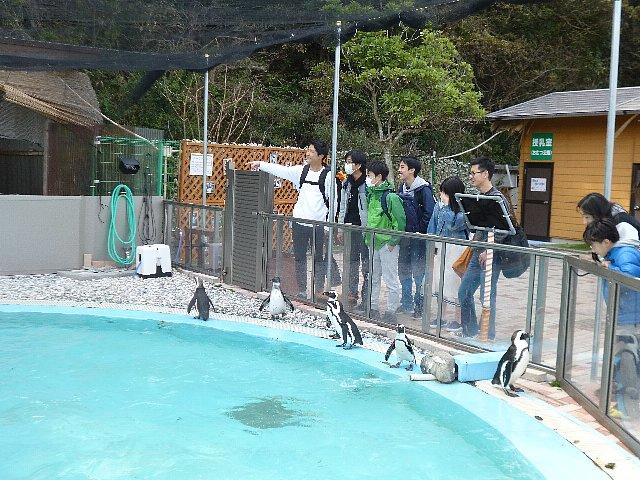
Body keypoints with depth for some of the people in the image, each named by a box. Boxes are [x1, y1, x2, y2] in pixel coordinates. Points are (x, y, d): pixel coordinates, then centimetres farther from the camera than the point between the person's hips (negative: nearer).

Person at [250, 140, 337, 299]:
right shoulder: (301, 170, 6)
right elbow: (280, 169, 6)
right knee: (299, 257, 9)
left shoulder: (328, 174, -5)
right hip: (300, 221, 4)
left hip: (319, 223, -4)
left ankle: (319, 291, 14)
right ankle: (302, 290, 19)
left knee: (319, 259, 4)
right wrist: (260, 164, -1)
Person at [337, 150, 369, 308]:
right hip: (349, 227, 7)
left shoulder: (368, 184, -11)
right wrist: (340, 228, 14)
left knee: (366, 263, -1)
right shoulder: (346, 184, 11)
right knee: (352, 261, 12)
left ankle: (366, 296, 6)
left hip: (363, 228, -7)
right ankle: (352, 294, 20)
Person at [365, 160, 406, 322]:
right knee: (373, 278, 15)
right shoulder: (371, 194, 9)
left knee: (390, 279, 0)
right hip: (373, 243, 9)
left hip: (387, 244, -9)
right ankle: (373, 309, 26)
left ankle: (391, 312, 8)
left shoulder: (391, 196, -16)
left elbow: (401, 220, -18)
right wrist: (368, 237, 15)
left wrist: (394, 241, -15)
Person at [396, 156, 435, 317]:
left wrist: (421, 231, -16)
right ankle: (406, 302, 25)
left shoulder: (423, 189, -13)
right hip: (404, 236, 8)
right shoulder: (401, 188, 11)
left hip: (419, 237, -8)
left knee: (418, 271, -3)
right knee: (403, 269, 13)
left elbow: (429, 213, -16)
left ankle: (420, 304, 9)